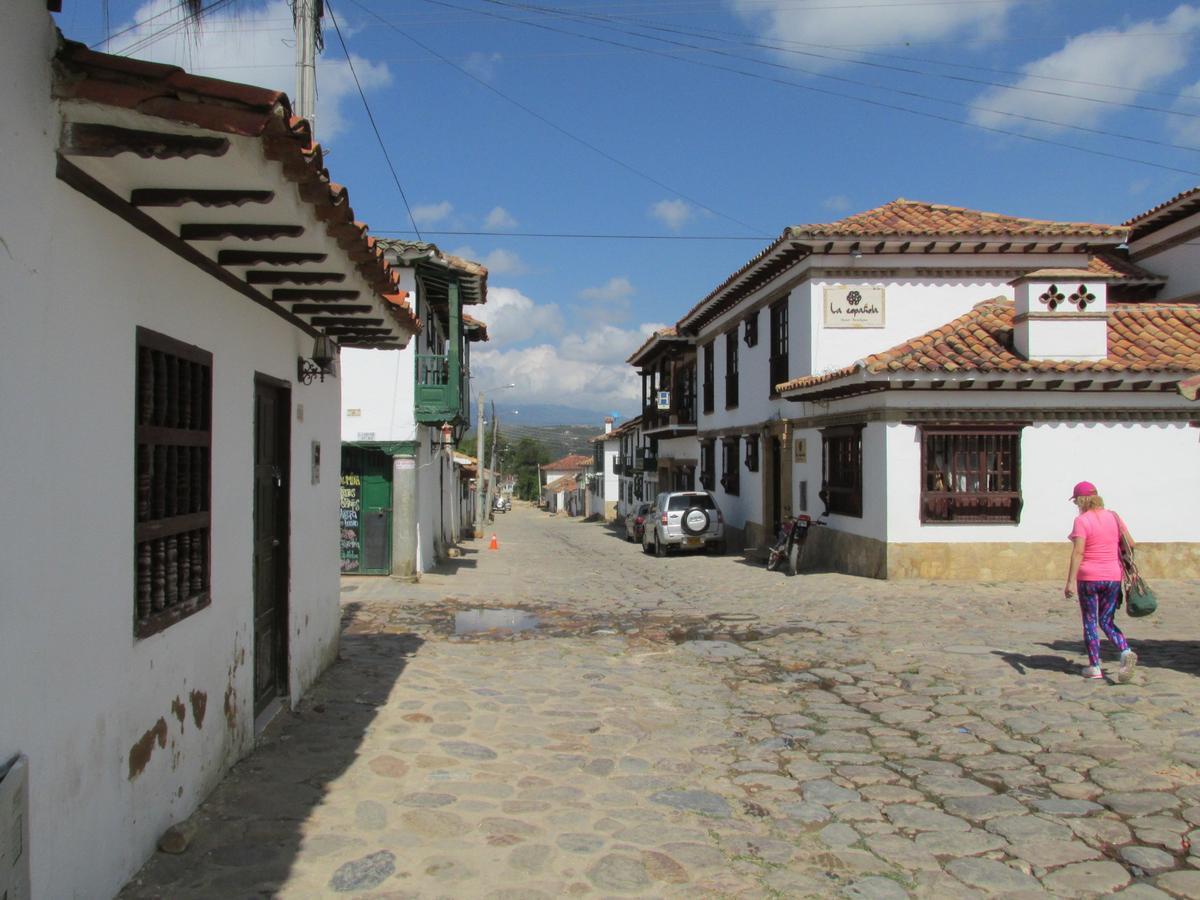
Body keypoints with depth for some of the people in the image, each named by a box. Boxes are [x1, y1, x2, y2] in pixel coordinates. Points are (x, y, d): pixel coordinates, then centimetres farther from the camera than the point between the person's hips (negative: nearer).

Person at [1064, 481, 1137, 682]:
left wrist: (1071, 581, -21)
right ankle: (1126, 652, -9)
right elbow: (1130, 544, 8)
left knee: (1090, 623, 8)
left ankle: (1094, 667, 11)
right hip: (1113, 577, 5)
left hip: (1089, 577, -5)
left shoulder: (1081, 520, -12)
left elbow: (1078, 552, -19)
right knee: (1106, 621, 15)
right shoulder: (1113, 516, 5)